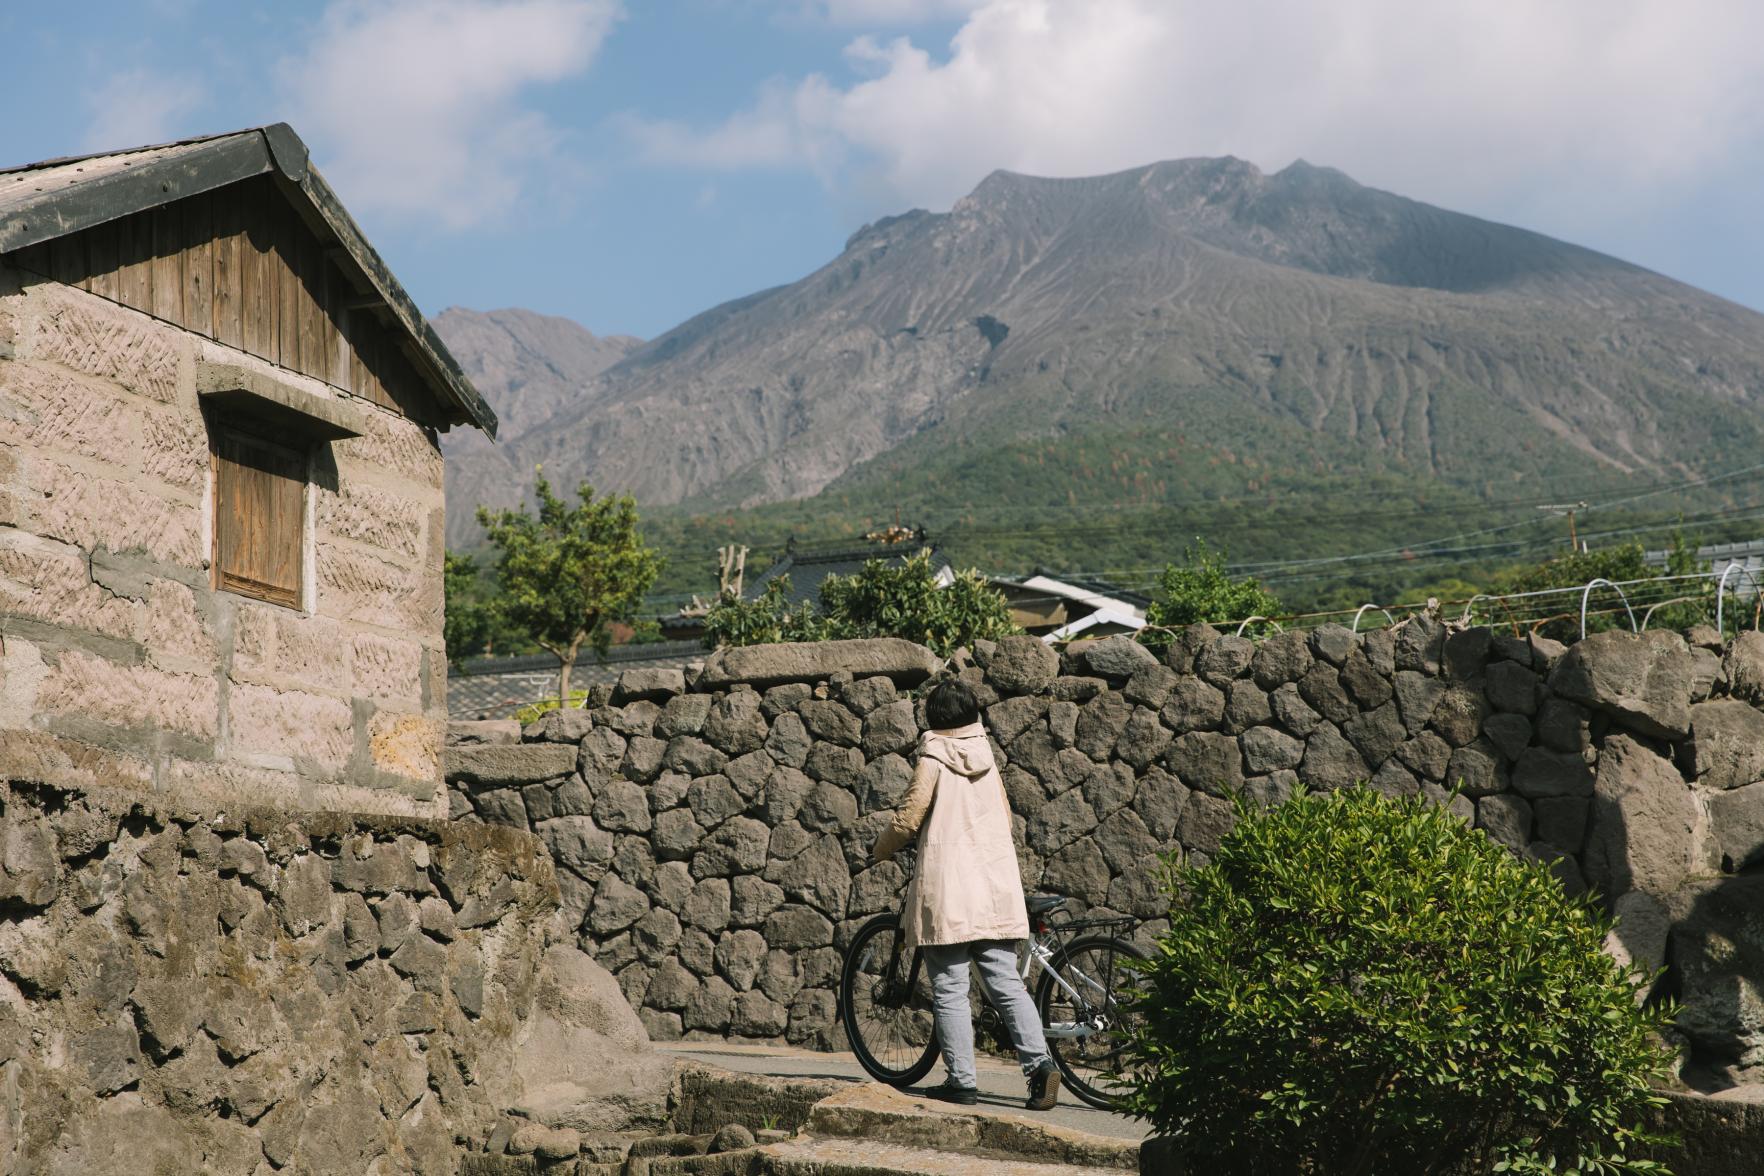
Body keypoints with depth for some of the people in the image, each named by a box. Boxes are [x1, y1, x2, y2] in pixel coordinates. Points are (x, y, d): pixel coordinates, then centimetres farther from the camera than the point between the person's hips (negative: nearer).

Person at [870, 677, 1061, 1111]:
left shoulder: (934, 761, -6)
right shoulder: (987, 758, 11)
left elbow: (907, 820, -7)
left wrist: (880, 850, 12)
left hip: (947, 888, -5)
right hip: (997, 887, 5)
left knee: (950, 989, 1)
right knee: (1006, 982, 6)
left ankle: (961, 1080, 0)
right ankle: (1040, 1063, -8)